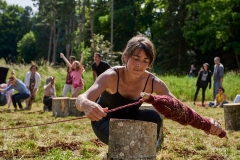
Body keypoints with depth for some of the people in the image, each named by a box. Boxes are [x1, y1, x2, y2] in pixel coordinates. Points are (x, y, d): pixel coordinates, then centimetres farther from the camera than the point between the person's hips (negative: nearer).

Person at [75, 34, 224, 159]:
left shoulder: (153, 82, -22)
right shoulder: (111, 76, -32)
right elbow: (81, 99, -46)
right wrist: (87, 105, -72)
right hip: (105, 121, -3)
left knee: (155, 117, -27)